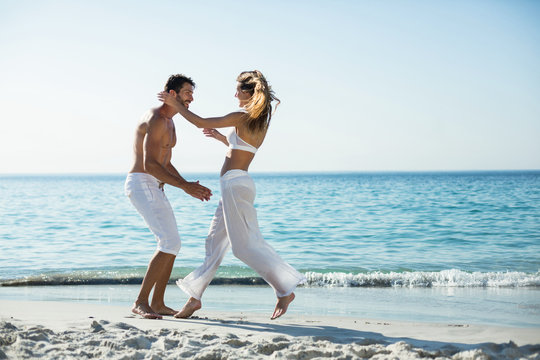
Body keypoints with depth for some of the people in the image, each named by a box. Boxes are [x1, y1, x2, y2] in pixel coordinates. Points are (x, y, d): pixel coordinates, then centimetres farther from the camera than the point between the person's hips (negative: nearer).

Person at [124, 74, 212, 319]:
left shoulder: (168, 122, 19)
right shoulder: (156, 120, -16)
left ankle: (158, 303, 15)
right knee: (170, 244, -17)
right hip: (142, 185, -11)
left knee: (171, 245, 10)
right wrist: (184, 186, -24)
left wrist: (189, 187, 12)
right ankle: (141, 302, -12)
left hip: (154, 189, 11)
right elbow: (150, 165, -24)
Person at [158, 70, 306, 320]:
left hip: (235, 184, -10)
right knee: (215, 241, 13)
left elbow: (201, 122, -7)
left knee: (246, 244, -7)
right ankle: (195, 296, 20)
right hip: (237, 184, 10)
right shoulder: (262, 122, 12)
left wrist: (176, 104, 5)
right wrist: (221, 137, 33)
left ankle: (285, 290, -4)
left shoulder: (241, 117, -13)